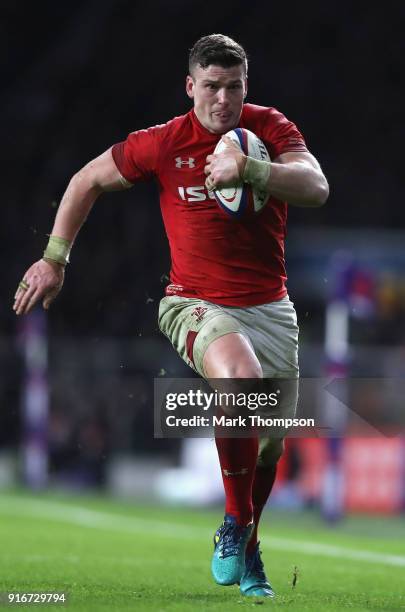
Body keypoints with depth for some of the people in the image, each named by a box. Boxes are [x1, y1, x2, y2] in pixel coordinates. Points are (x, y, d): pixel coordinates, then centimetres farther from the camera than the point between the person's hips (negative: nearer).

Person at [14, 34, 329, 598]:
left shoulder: (270, 128, -4)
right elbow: (87, 181, 9)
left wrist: (249, 169, -34)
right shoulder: (163, 144, -6)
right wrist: (54, 259, 8)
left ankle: (245, 552, 37)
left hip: (270, 307, 3)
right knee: (241, 379, -35)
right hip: (199, 303, -3)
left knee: (269, 447, 9)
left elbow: (316, 188, -20)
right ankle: (236, 527, -17)